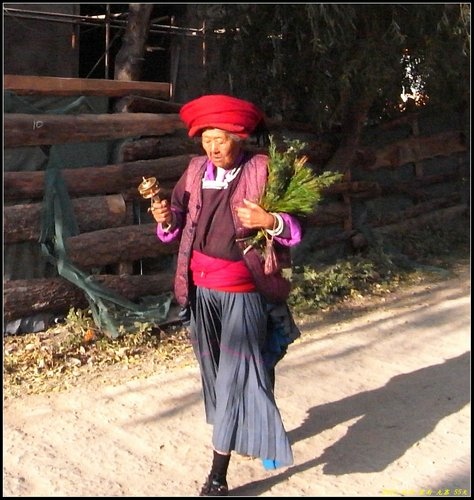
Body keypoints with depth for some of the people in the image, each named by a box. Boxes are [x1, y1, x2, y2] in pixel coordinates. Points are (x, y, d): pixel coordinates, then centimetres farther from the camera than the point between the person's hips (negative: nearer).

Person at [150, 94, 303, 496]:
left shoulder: (263, 171, -10)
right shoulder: (196, 170, 4)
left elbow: (299, 225, -10)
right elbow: (180, 218, 10)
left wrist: (269, 221, -29)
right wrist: (167, 218, -12)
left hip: (244, 292, -6)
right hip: (201, 288, 6)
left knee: (235, 375, -4)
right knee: (214, 369, 18)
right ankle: (258, 433, 41)